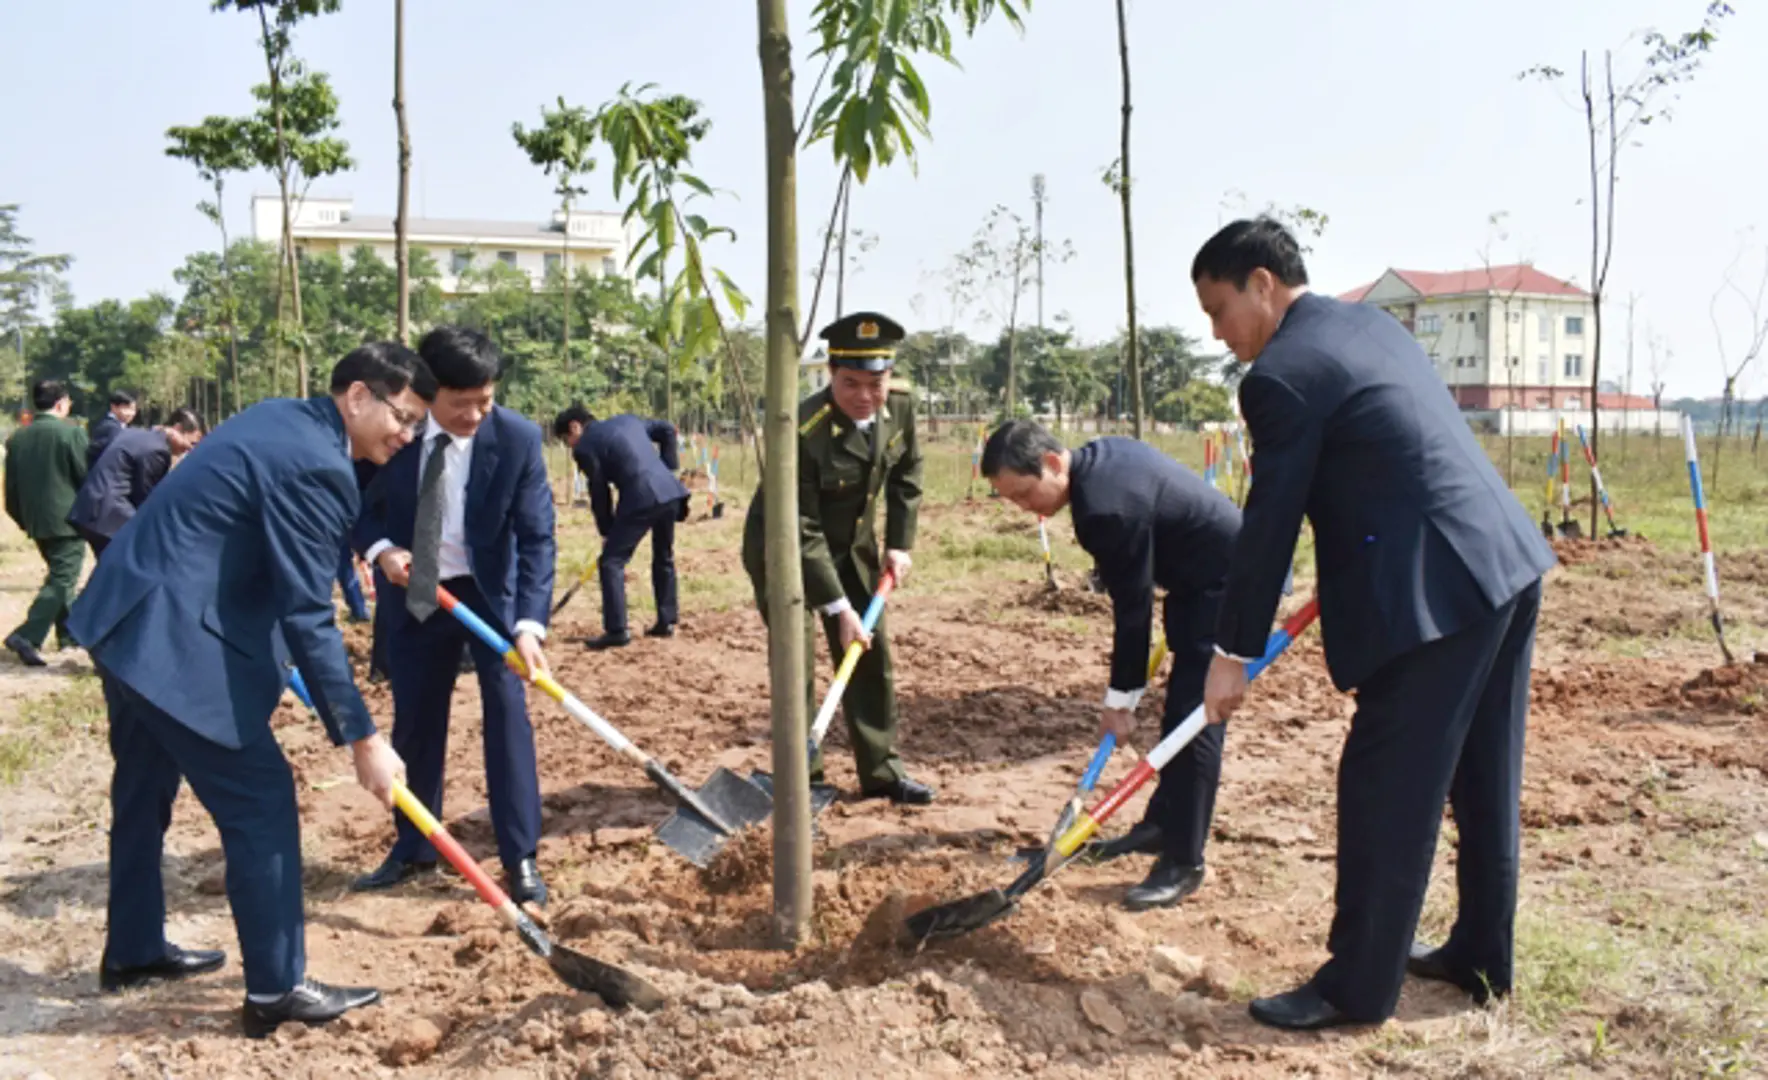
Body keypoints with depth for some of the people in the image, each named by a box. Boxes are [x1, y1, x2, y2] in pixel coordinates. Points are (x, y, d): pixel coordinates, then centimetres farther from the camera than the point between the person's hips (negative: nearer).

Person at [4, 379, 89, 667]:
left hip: (36, 521, 7)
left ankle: (68, 632, 27)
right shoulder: (71, 432, -12)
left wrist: (23, 519, 22)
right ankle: (27, 636, -17)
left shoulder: (17, 438, 6)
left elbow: (11, 486, 10)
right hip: (67, 519, -7)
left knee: (59, 575, 21)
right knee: (62, 579, -5)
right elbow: (87, 476, -9)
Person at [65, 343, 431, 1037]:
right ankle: (275, 989, 8)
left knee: (145, 791, 24)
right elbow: (308, 618, -21)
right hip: (172, 637, -11)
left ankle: (132, 951, 41)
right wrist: (361, 738, -17)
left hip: (128, 615, 11)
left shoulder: (281, 420, 11)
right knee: (260, 800, -2)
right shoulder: (316, 466, -20)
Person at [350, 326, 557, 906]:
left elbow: (536, 537, -22)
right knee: (413, 720, 11)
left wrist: (529, 623, -33)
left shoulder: (518, 438, -21)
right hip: (413, 591, 2)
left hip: (491, 590, -2)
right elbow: (359, 503, 0)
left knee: (507, 707, -8)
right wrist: (379, 548, -22)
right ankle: (413, 848, 28)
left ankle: (521, 857, 2)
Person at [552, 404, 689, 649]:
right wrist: (669, 468, 24)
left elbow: (599, 492, 3)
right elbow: (667, 430, 25)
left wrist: (606, 531, 13)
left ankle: (617, 631, -4)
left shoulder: (585, 446, 2)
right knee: (664, 558, 23)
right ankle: (666, 622, 28)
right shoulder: (626, 419, 22)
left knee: (610, 561, 0)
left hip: (641, 499, -8)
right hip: (670, 492, 8)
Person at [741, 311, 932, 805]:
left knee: (872, 651, 8)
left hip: (853, 545, 6)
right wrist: (839, 608, -29)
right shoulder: (802, 432, -34)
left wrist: (899, 543, -3)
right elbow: (802, 534, -30)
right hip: (781, 548, -6)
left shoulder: (900, 403, -16)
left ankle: (881, 770, 19)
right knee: (795, 660, -6)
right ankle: (802, 777, 8)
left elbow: (906, 474, 4)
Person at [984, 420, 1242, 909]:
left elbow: (1133, 609, -23)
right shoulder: (1101, 455, -2)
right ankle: (1162, 823, 28)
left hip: (1226, 584, -10)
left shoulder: (1107, 508, -31)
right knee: (1179, 710, 17)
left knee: (1194, 717, -9)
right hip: (1202, 574, 10)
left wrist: (1120, 699, -14)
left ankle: (1184, 862, -2)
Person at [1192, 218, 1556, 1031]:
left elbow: (1269, 521, -11)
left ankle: (1356, 987, 11)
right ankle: (1483, 955, 32)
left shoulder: (1283, 374, -12)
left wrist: (1233, 651, -3)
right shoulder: (1369, 322, 16)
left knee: (1385, 792, 0)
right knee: (1484, 781, 18)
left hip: (1436, 593, -10)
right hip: (1507, 563, 10)